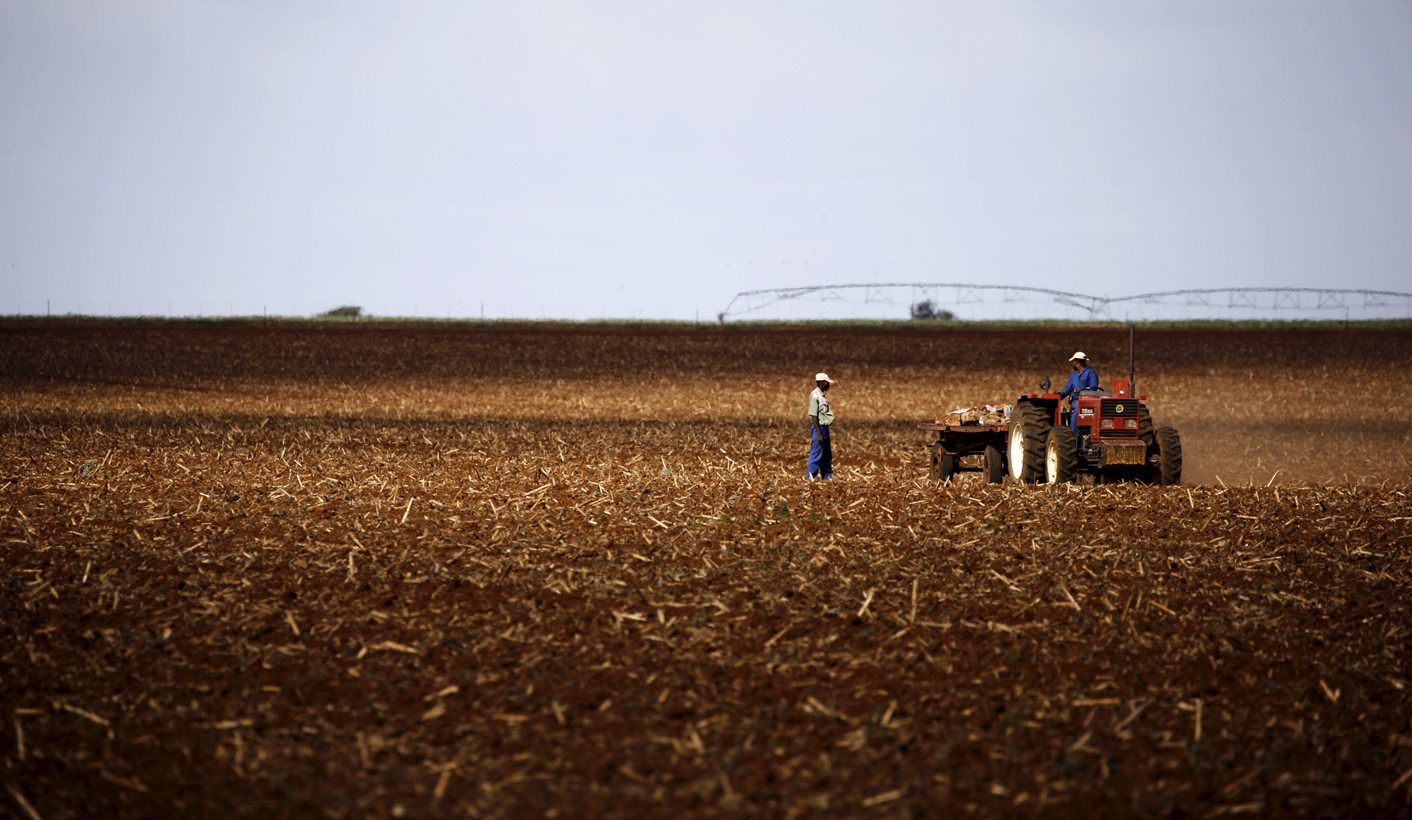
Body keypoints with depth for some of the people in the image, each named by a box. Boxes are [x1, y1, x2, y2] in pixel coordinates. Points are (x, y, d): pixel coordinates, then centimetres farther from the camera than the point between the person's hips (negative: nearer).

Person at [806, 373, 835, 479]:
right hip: (818, 428, -10)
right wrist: (819, 434, -22)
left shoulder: (823, 395, 13)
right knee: (816, 456, -7)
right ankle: (810, 478, -4)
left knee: (827, 456, 16)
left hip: (825, 428, 10)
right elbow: (813, 416, -19)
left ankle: (828, 477, 24)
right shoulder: (815, 396, -16)